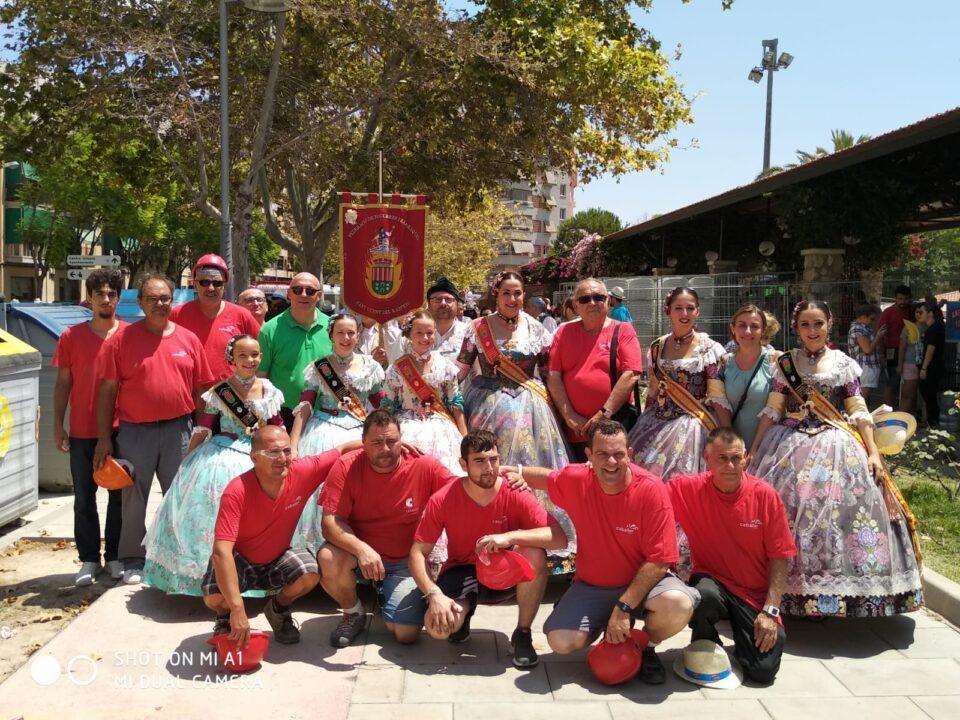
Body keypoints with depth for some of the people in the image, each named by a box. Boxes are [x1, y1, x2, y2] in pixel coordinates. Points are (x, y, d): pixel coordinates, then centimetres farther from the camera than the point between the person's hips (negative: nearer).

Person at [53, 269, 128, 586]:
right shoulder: (71, 336, 2)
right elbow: (63, 383, 6)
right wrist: (58, 426, 1)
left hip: (121, 430, 0)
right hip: (82, 432, 1)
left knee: (119, 495, 8)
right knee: (84, 499, 6)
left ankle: (115, 555, 20)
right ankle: (89, 559, 17)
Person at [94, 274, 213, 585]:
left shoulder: (188, 339, 4)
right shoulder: (121, 339, -3)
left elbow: (202, 388, 7)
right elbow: (107, 390, -3)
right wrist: (104, 438, -6)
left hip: (178, 430, 2)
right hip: (135, 431, -2)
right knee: (134, 498, 7)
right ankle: (133, 560, 20)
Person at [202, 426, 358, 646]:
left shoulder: (303, 471, -23)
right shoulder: (237, 492, -32)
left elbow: (341, 450, -8)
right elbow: (222, 551, -38)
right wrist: (237, 610, -45)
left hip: (276, 559, 3)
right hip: (238, 560, -2)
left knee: (310, 574, -28)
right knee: (214, 597, -32)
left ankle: (279, 609, 7)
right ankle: (225, 619, 8)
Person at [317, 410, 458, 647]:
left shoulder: (424, 466, -16)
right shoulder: (347, 466, -16)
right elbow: (330, 522, -20)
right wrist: (361, 549, -37)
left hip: (406, 561, 0)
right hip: (359, 551, 0)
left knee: (406, 634, -12)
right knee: (329, 559, -33)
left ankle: (387, 595, 25)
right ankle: (353, 614, 1)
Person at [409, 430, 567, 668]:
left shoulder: (516, 495, -20)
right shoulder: (442, 500, -18)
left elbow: (560, 539, -29)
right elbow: (417, 553, -14)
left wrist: (510, 537, -41)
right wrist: (434, 594, -31)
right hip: (462, 572, 0)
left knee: (534, 554, -34)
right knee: (437, 626, -29)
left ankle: (522, 634, -11)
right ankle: (465, 606, 11)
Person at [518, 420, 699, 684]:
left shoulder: (651, 490, -21)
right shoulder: (576, 481, -12)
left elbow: (659, 561, -21)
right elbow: (547, 477, 15)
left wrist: (623, 607, -23)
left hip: (644, 582, -2)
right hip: (592, 586, 2)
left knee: (678, 604, -34)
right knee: (561, 641, -21)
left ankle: (646, 646, 2)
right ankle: (607, 626, 14)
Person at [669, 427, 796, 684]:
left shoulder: (765, 495, -10)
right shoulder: (688, 489, -11)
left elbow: (780, 557, -5)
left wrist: (770, 611, -10)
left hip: (756, 594, 1)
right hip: (711, 581, -1)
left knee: (764, 670, -14)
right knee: (705, 595, -36)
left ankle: (744, 639, 23)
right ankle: (706, 647, -1)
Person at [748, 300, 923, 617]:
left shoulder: (845, 364, 5)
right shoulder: (786, 362, 6)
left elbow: (858, 412, 4)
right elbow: (772, 411, 5)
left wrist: (873, 452, -4)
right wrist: (753, 450, 2)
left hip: (834, 448, 0)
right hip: (790, 446, 1)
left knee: (834, 512, -8)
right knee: (787, 510, -4)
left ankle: (834, 589, 6)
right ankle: (790, 590, 9)